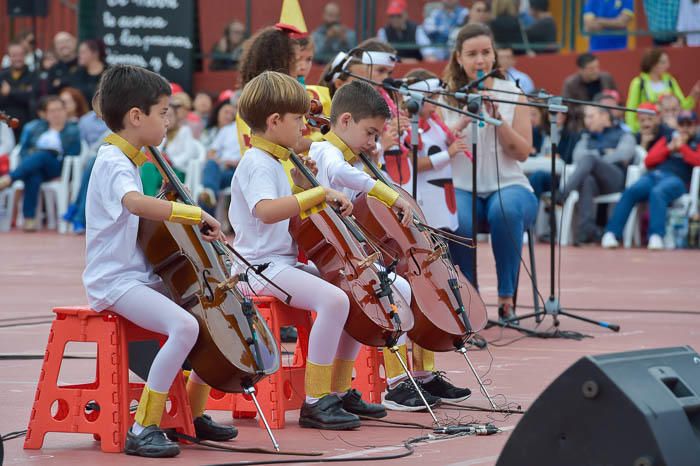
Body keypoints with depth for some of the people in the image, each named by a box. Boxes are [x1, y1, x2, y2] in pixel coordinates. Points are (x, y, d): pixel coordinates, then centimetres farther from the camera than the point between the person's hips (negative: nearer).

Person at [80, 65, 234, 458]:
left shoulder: (128, 161, 16)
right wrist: (198, 214, -31)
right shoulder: (113, 163, -16)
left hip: (143, 278, 10)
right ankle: (144, 428, -24)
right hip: (115, 282, -10)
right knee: (184, 325, -30)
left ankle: (193, 413, 18)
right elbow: (136, 203, -38)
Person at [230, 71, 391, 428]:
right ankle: (315, 402, -24)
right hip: (263, 268, -11)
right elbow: (266, 210, -33)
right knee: (333, 299, -30)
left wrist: (302, 183, 13)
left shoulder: (274, 162, 17)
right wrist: (319, 193, -29)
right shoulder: (257, 163, -13)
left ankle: (339, 391, 13)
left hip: (287, 263, 11)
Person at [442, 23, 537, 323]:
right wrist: (465, 120, -18)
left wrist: (497, 118, -13)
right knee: (458, 220, -36)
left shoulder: (512, 95, 7)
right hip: (461, 188, 0)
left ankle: (506, 298, -21)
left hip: (508, 186, 0)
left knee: (505, 210, -37)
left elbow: (522, 153, 0)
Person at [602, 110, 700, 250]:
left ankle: (656, 236, -48)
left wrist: (682, 147, 3)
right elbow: (648, 161, 19)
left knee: (657, 192, -39)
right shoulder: (667, 139, 30)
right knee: (630, 192, -28)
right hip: (653, 175, 3)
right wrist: (670, 148, 10)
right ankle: (612, 233, -35)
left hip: (677, 179, -3)